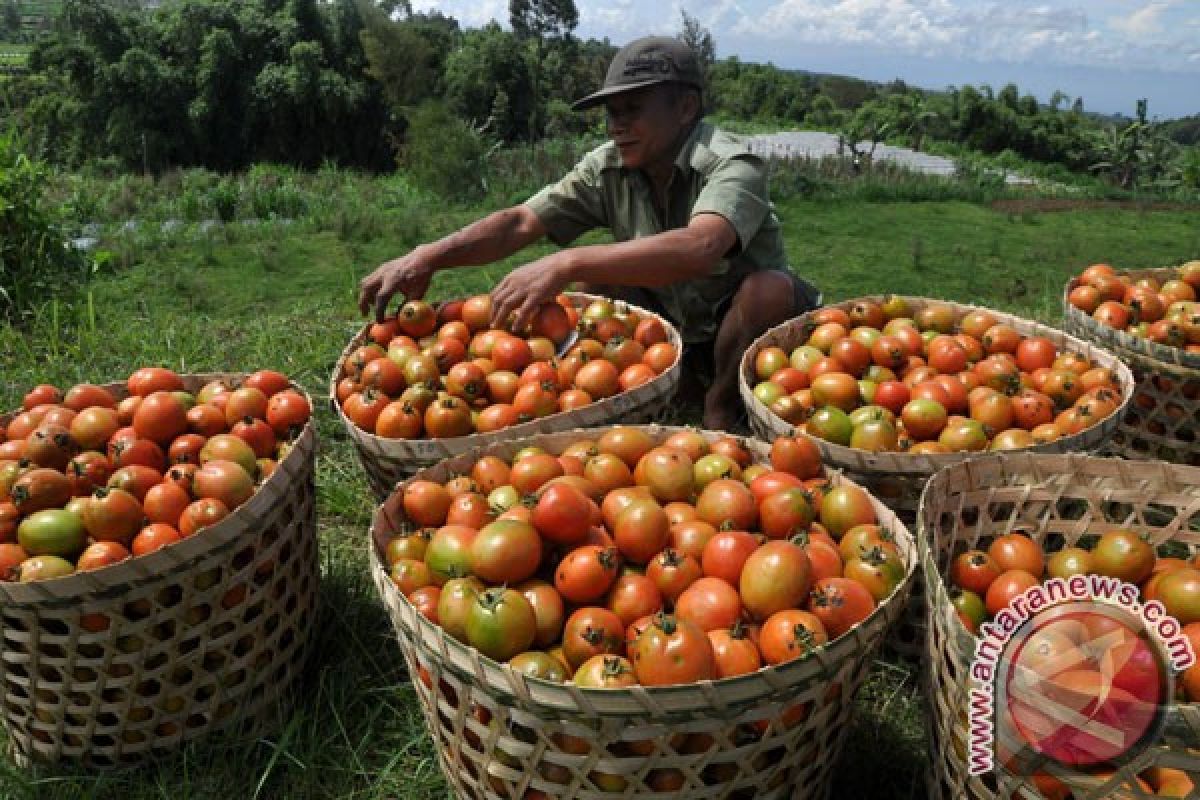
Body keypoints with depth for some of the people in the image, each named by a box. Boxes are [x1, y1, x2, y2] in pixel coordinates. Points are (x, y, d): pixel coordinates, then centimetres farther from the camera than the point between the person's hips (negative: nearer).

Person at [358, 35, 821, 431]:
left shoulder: (732, 165, -26)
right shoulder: (608, 167, -10)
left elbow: (699, 248, -47)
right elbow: (522, 222, -17)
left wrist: (567, 263, -55)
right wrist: (429, 256, -34)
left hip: (747, 337, -3)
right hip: (674, 332, 4)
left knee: (772, 288, -34)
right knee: (590, 287, -17)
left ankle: (721, 406, -9)